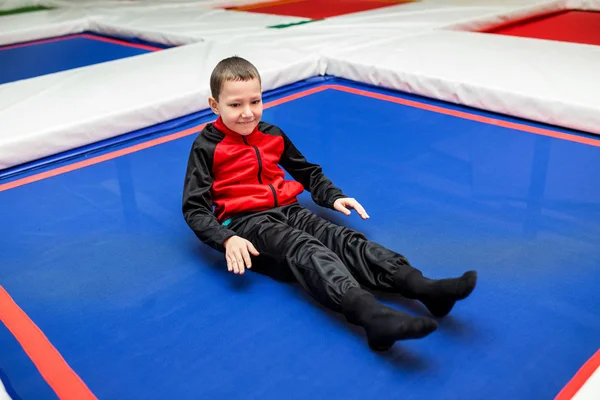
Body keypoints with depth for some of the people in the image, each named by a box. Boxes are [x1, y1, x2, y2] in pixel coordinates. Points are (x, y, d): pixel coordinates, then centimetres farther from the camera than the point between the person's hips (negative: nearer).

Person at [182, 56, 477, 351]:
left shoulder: (272, 135, 12)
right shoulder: (206, 147, -4)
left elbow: (307, 171, 26)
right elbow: (194, 208, -7)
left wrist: (333, 197, 8)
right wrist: (227, 240, -24)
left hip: (286, 211, 6)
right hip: (245, 222, -5)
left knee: (344, 238, -21)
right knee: (305, 249, -34)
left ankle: (420, 286, -39)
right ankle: (369, 314, -57)